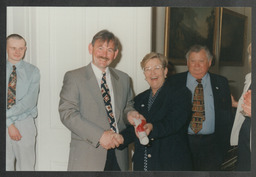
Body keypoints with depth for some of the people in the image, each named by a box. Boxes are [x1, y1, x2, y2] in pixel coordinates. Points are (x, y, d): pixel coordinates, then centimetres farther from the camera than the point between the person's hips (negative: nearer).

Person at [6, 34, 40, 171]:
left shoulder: (32, 71, 1)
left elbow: (30, 101, -9)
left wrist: (8, 113, -16)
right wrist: (9, 124, -12)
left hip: (25, 124, -1)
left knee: (26, 167, 5)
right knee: (5, 166, 9)